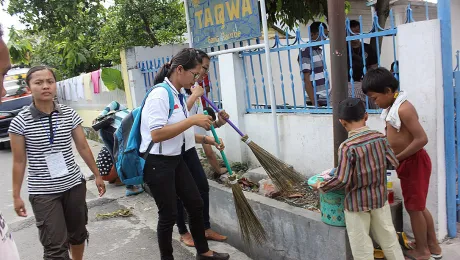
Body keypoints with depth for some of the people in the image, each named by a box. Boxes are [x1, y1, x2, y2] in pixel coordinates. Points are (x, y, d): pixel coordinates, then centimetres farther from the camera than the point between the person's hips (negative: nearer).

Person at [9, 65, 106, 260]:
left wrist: (97, 175, 8)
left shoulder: (69, 114, -2)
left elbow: (83, 147, 5)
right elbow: (19, 161, -3)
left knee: (78, 233, 18)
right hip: (42, 192, -3)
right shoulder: (20, 121, -9)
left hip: (74, 184, 3)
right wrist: (16, 195, -1)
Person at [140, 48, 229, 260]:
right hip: (158, 163, -9)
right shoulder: (160, 94, -20)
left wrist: (205, 139, 7)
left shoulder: (178, 95, 7)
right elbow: (156, 134, -29)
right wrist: (192, 120, -26)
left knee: (195, 204, 16)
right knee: (168, 214, 3)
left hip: (176, 160, 9)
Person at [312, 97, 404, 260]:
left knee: (361, 246, 9)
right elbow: (394, 162, 6)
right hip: (380, 197, 5)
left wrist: (321, 187, -8)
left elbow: (342, 181, -24)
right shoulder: (380, 137, -5)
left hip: (357, 202, -5)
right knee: (387, 236, 22)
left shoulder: (347, 146, -22)